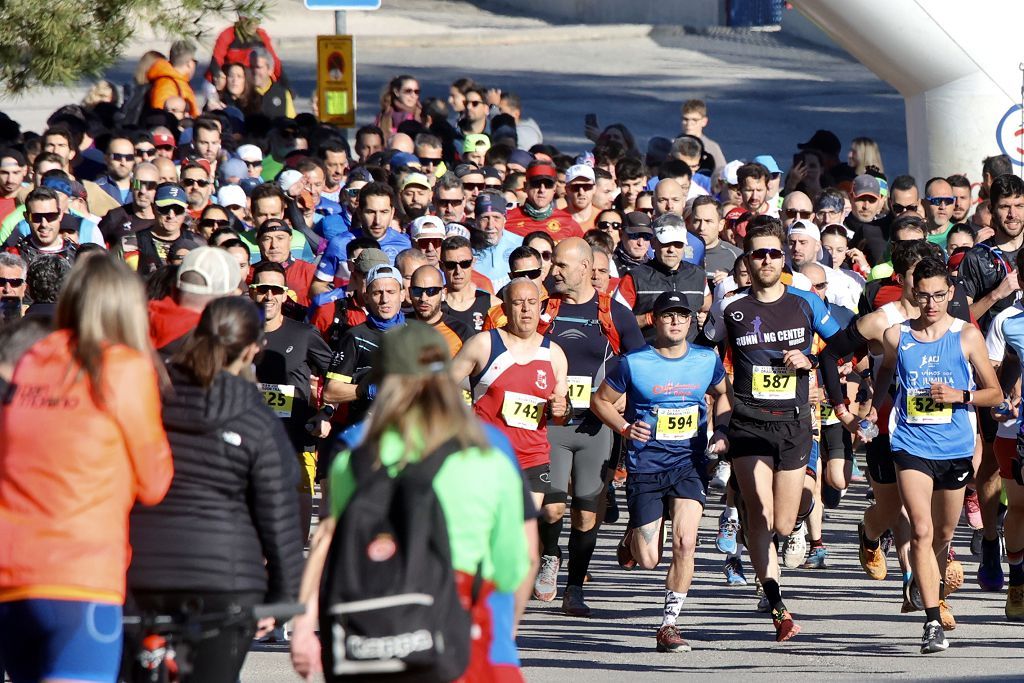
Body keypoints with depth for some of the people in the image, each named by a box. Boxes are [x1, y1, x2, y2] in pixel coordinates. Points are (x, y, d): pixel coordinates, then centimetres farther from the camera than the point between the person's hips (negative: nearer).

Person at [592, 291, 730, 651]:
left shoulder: (707, 361, 3)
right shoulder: (634, 364, -6)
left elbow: (722, 394, 23)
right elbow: (600, 400, 5)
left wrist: (721, 430, 6)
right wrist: (625, 428, -12)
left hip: (690, 465, 1)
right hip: (646, 465, -1)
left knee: (685, 543, -18)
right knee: (648, 560, -1)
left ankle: (669, 625, -4)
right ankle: (633, 537, 38)